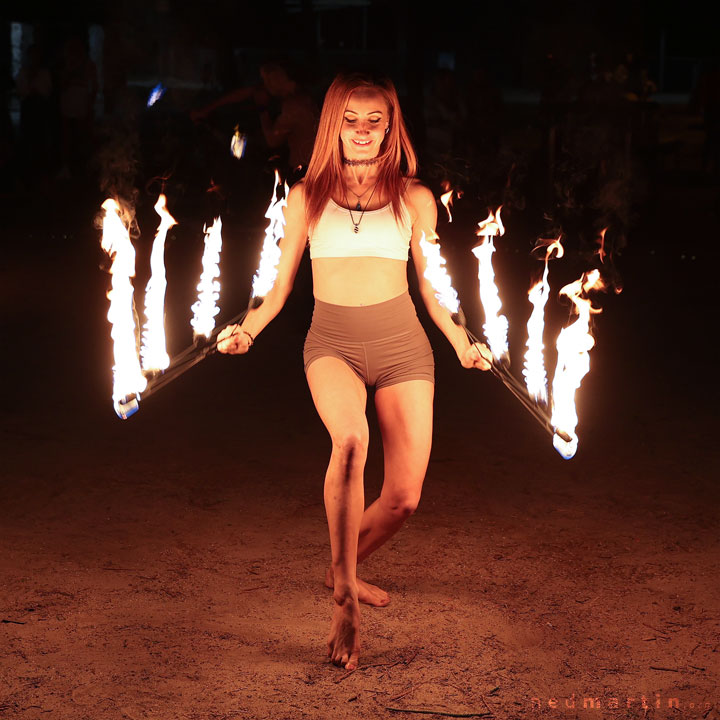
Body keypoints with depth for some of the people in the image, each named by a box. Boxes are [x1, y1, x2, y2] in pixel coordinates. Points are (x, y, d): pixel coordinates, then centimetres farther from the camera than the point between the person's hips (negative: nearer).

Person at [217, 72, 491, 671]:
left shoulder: (414, 198, 11)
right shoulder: (307, 197, 10)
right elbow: (282, 284, 13)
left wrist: (463, 345, 8)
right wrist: (247, 328, -2)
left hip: (402, 343, 2)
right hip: (332, 342, -2)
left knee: (405, 497, -3)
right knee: (351, 438, -35)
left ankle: (343, 568, 30)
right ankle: (345, 599, -28)